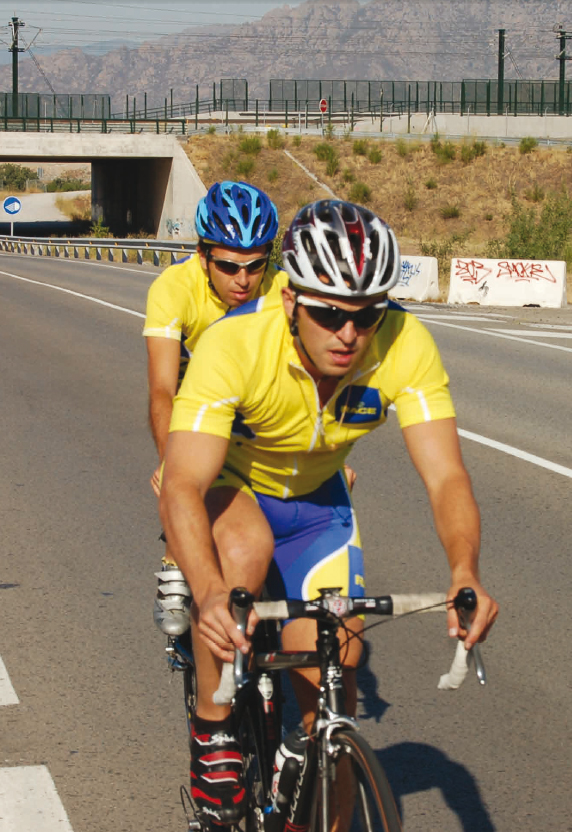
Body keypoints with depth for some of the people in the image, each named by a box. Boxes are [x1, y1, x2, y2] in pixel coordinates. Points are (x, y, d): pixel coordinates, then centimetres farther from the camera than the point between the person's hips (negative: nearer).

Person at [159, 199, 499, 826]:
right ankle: (213, 737, -17)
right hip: (224, 486, -3)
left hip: (313, 500, 3)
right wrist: (210, 593, -61)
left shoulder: (406, 346, -28)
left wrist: (465, 573, -51)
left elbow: (445, 476, -31)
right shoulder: (233, 344, -36)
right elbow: (182, 485, -43)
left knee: (332, 671, -7)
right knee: (245, 546, -36)